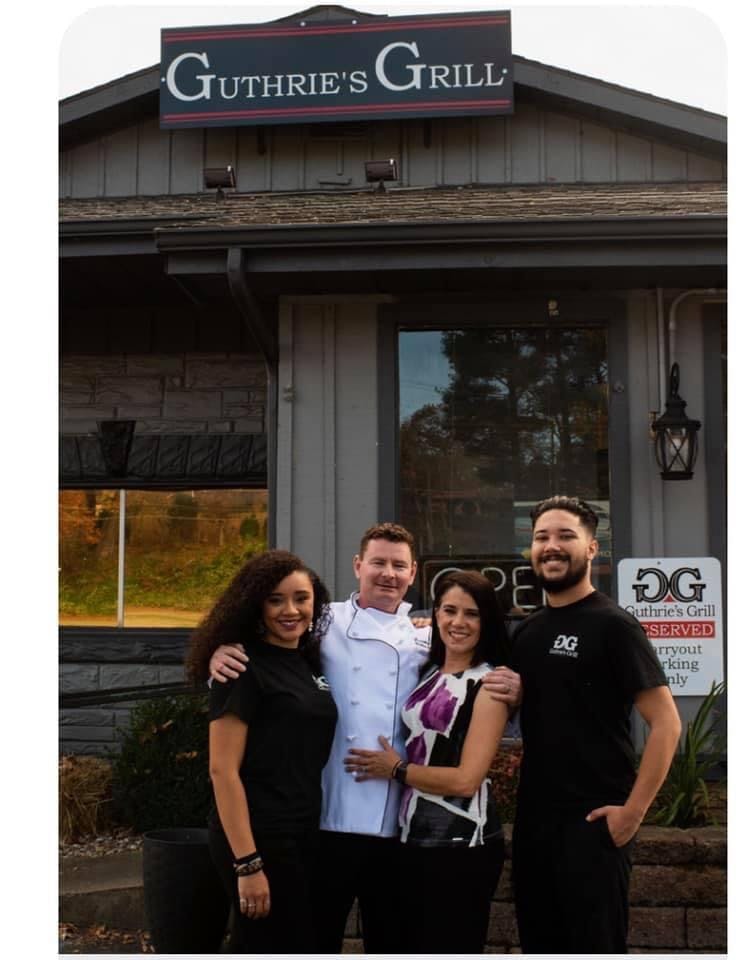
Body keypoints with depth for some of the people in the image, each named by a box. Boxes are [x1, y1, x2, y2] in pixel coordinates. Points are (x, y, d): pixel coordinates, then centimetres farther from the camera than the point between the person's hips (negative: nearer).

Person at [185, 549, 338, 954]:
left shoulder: (309, 663, 9)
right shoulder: (242, 667, -13)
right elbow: (222, 770, -17)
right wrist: (247, 863, -21)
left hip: (304, 834, 8)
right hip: (258, 837, -8)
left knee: (301, 943, 18)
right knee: (272, 946, 3)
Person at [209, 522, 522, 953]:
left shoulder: (429, 640, 7)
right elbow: (263, 647, 3)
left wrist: (508, 693, -11)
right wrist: (222, 654, -19)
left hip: (397, 824, 2)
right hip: (329, 819, -2)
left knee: (390, 942, 16)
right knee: (318, 939, 10)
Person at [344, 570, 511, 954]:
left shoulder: (489, 684, -12)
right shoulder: (426, 673, 9)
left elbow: (466, 779, -18)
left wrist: (396, 769, -9)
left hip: (460, 843, -7)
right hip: (412, 835, 7)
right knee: (412, 946, 18)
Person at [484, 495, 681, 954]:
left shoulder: (613, 625, -10)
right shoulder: (527, 630, 10)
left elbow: (666, 722, -14)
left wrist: (634, 809, -18)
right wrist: (496, 692, 3)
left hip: (593, 821, -7)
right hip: (533, 817, 7)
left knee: (595, 944, 3)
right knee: (539, 942, 16)